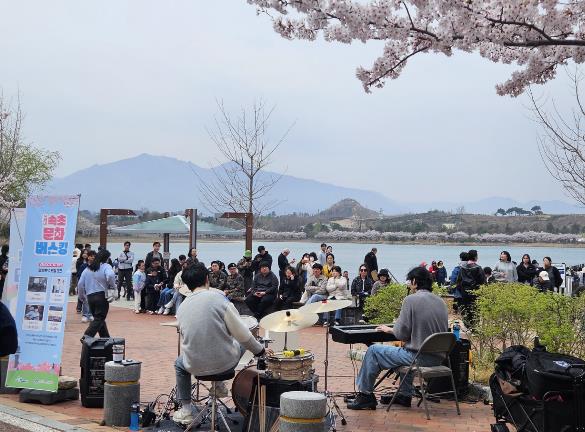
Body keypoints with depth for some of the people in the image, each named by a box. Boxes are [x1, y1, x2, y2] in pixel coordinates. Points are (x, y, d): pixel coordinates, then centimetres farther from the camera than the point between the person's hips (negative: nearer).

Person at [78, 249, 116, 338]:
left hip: (90, 297, 6)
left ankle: (106, 338, 23)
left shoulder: (87, 269, 14)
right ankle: (87, 336, -15)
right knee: (99, 319, -1)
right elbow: (110, 276, -25)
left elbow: (80, 284, 10)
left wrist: (82, 296, 22)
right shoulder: (106, 266, -4)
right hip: (102, 296, -6)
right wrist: (112, 286, -8)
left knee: (99, 318, 18)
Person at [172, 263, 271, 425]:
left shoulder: (181, 308, 0)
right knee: (243, 343, 28)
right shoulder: (217, 298, -14)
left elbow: (186, 338, 11)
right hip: (225, 363, -3)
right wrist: (260, 351, 2)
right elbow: (242, 334, -14)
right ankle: (219, 384, 28)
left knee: (179, 363, 37)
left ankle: (186, 410, 32)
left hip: (195, 366, 3)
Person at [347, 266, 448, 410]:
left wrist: (389, 329, 9)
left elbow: (402, 334, -13)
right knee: (407, 350, 38)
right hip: (439, 358, 8)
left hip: (420, 356, -8)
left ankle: (365, 395, 15)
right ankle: (405, 395, 37)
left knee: (373, 351, 7)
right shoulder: (440, 301, 8)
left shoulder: (411, 299, -12)